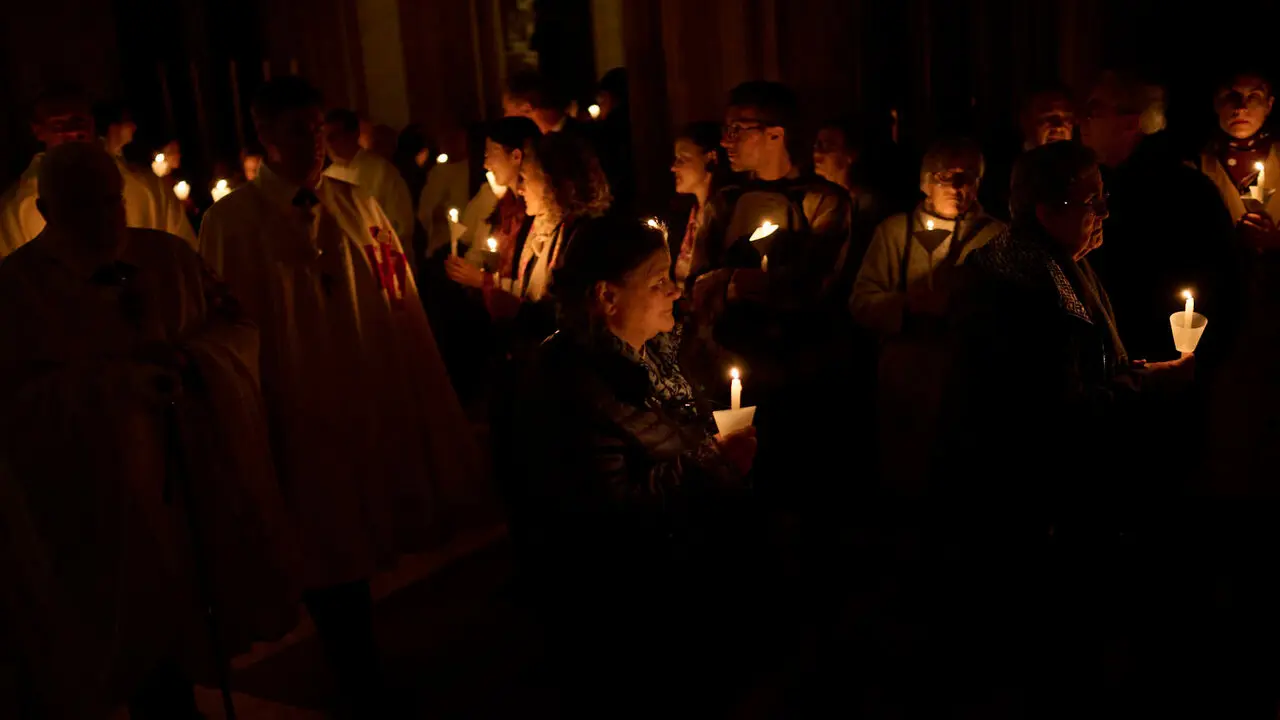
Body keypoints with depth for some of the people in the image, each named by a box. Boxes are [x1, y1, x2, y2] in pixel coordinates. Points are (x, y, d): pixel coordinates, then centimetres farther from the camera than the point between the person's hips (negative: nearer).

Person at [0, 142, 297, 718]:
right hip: (95, 510, -3)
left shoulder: (168, 256, 4)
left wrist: (189, 355, -13)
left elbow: (237, 326, 7)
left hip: (197, 483, 4)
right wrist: (114, 382, -23)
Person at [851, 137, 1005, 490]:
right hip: (904, 384, 1)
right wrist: (907, 304, -16)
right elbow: (860, 302, 2)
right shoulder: (894, 230, 9)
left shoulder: (995, 236, 4)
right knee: (903, 481, 10)